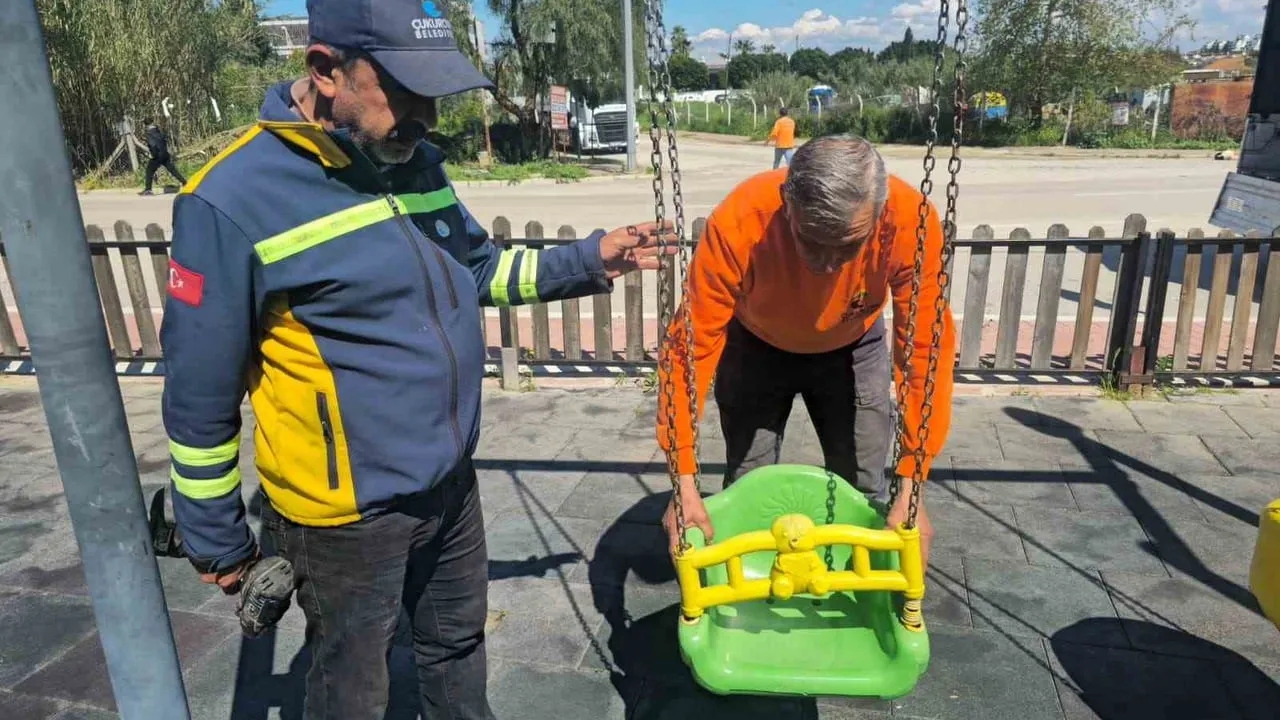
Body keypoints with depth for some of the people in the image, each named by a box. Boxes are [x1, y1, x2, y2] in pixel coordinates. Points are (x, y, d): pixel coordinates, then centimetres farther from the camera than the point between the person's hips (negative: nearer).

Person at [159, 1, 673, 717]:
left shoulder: (417, 161, 0)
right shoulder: (235, 201, -22)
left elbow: (478, 269, 13)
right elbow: (200, 394, -14)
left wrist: (588, 262, 0)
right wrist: (218, 540, -4)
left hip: (452, 484, 6)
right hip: (347, 515, -6)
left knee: (459, 643, 28)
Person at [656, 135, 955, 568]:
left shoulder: (911, 221, -35)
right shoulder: (737, 223, -39)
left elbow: (926, 349, -30)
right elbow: (692, 346, -35)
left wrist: (912, 487, -33)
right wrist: (684, 481, -36)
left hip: (853, 350, 1)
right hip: (756, 348, 0)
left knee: (864, 492, 2)